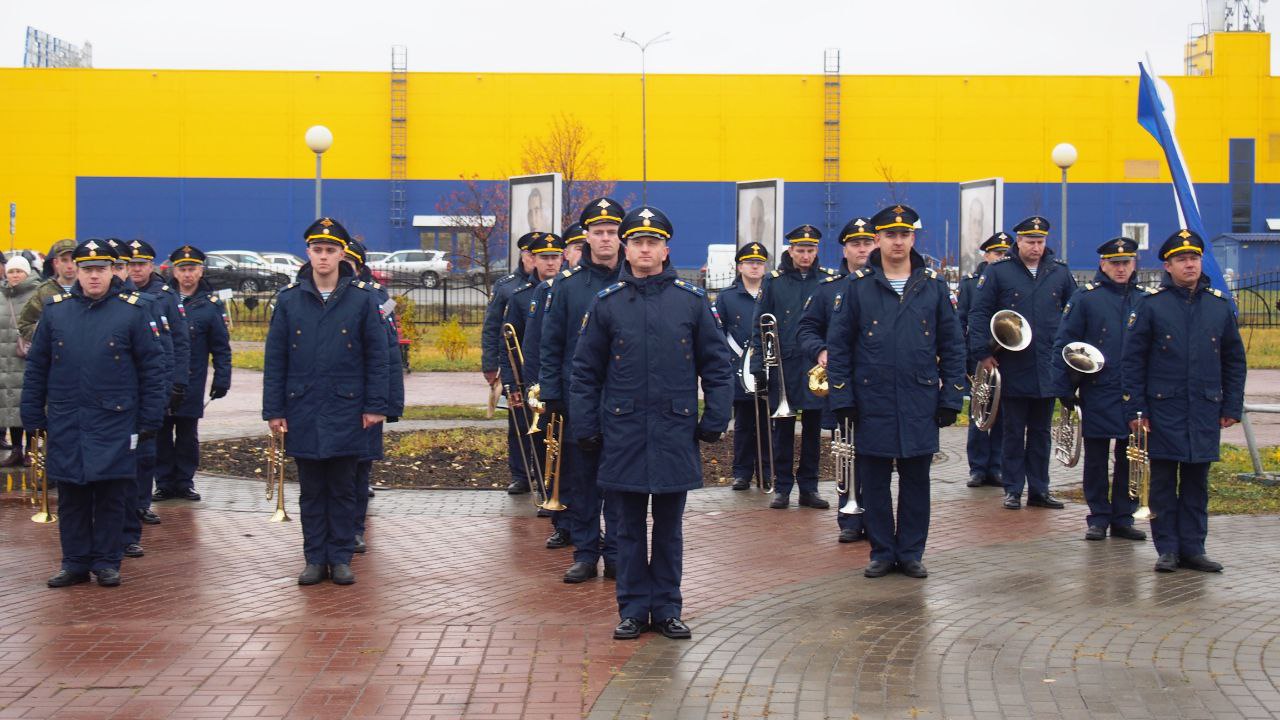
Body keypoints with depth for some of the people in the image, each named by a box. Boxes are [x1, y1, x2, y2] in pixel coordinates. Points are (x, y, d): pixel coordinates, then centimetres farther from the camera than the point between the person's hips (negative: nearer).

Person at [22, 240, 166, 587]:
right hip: (65, 424, 2)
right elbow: (36, 368, 10)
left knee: (112, 496, 3)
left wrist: (149, 420, -3)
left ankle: (107, 562, 13)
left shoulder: (133, 310, -1)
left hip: (115, 422, -2)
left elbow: (152, 369, 0)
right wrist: (33, 417, 6)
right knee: (70, 497, 8)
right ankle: (75, 562, 17)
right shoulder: (54, 310, 6)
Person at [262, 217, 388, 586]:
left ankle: (341, 558, 15)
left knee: (342, 489, 6)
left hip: (345, 411, -1)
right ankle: (316, 559, 16)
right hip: (303, 411, 1)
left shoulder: (362, 298, -1)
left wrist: (375, 406, -4)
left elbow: (377, 356, 1)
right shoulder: (289, 299, 2)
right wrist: (273, 410, 0)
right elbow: (274, 359, 4)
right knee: (311, 490, 8)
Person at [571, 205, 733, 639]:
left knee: (669, 528, 9)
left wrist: (714, 421, -1)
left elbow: (717, 365, 6)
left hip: (675, 435, 0)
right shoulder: (607, 303, 3)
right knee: (630, 528, 7)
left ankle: (667, 609, 18)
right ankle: (633, 610, 15)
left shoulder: (692, 300, 3)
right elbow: (585, 371, 6)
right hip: (623, 434, 0)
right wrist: (585, 428, 1)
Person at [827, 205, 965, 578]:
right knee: (874, 482, 6)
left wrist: (951, 400, 1)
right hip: (872, 404, -1)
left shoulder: (934, 286, 4)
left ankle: (911, 553, 18)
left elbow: (953, 347, 7)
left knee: (916, 482, 7)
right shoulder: (858, 286, 1)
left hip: (920, 405, 1)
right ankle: (882, 552, 17)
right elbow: (838, 346, 2)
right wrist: (843, 400, -4)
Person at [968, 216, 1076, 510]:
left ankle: (1039, 490, 18)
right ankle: (1013, 490, 13)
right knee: (1013, 433, 5)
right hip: (1012, 369, -3)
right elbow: (979, 312, -4)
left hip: (1048, 371, 3)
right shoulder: (998, 271, -4)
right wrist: (982, 353, -10)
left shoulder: (1059, 271, 6)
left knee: (1041, 432, 11)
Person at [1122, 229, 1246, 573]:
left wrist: (1232, 407, 8)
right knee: (1164, 482, 3)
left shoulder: (1220, 305, 6)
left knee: (1197, 481, 7)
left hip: (1205, 413, 3)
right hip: (1163, 411, -2)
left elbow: (1234, 361, 13)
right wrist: (1135, 410, -6)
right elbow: (1132, 361, -1)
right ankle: (1168, 548, 9)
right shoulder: (1150, 305, -2)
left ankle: (1193, 547, 14)